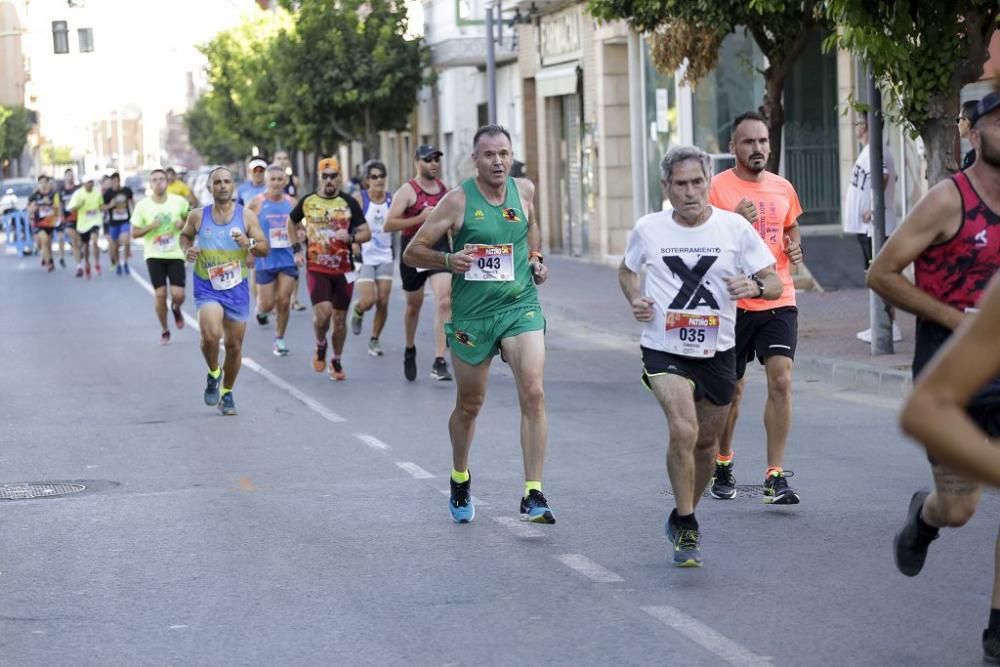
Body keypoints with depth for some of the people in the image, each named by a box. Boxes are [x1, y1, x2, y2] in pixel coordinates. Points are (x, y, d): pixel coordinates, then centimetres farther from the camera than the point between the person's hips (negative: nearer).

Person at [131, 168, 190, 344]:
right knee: (160, 293, -6)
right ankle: (164, 330, 14)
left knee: (178, 294, -9)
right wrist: (150, 227, -18)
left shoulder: (179, 202, -4)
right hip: (154, 255, 0)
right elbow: (134, 233, 0)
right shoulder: (142, 206, -5)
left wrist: (183, 223, -9)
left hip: (175, 254, 0)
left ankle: (176, 309, 29)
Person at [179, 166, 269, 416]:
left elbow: (265, 249, 0)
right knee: (211, 335, -24)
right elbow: (185, 235, 18)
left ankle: (227, 393, 28)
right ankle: (213, 373, 6)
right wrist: (187, 250, -4)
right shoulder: (198, 216, -1)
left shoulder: (246, 216, -2)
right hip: (206, 287, -1)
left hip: (237, 288, 1)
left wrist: (249, 244, -21)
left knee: (234, 345, 7)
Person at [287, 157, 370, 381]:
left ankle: (337, 361, 26)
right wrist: (297, 248, 11)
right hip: (316, 268, -1)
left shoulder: (349, 203, 1)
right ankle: (320, 346, 11)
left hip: (343, 270, 1)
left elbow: (366, 233, 0)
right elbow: (292, 222, 21)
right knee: (322, 312, -19)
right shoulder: (307, 201, 3)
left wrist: (350, 237, -20)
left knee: (340, 318, 7)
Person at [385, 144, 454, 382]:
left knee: (445, 302, -15)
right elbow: (388, 225, -15)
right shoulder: (407, 191, -8)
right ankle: (410, 350, 41)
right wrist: (420, 218, -20)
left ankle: (439, 362, -17)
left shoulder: (445, 189, 9)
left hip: (440, 249, 3)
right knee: (414, 305, 13)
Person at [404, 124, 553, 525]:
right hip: (472, 313, -2)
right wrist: (448, 260, -24)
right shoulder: (458, 200, -10)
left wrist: (535, 259, 9)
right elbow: (412, 252, -6)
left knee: (533, 393, -16)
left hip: (521, 306, 2)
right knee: (469, 404, 12)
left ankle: (533, 495, -13)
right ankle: (460, 480, 39)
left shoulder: (524, 190, 2)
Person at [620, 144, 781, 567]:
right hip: (664, 351, -2)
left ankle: (683, 517, 40)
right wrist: (635, 299, -4)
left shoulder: (735, 227, -4)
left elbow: (775, 284, -1)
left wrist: (754, 285, -24)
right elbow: (626, 270, 17)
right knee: (683, 430, -23)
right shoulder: (648, 229, -3)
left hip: (718, 352, 2)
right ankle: (686, 531, -9)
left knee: (706, 441, 14)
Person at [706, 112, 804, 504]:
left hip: (779, 300, 3)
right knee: (731, 390, 10)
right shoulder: (718, 188, -5)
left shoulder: (782, 188, 9)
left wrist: (795, 249, 4)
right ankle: (722, 465, 32)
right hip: (733, 302, -3)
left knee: (781, 380, -11)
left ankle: (775, 477, -8)